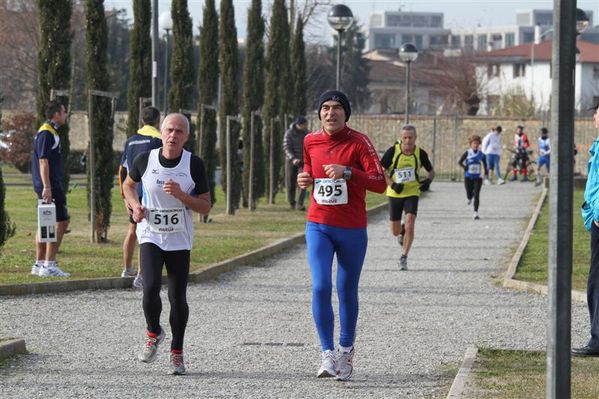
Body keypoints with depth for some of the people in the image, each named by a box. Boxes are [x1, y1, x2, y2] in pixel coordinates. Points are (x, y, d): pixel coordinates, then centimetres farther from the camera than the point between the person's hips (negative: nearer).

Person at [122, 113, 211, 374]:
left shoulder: (194, 165, -7)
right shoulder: (146, 160, -4)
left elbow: (205, 207, -4)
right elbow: (128, 185, 17)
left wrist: (181, 195, -20)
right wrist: (135, 206, -2)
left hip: (179, 240, 0)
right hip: (150, 237, 0)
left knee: (178, 298, 2)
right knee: (151, 287, -20)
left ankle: (177, 352, 21)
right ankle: (153, 333, 9)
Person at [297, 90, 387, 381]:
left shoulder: (358, 142, -9)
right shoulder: (311, 142, 5)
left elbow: (380, 183, -16)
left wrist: (347, 173, -27)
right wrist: (305, 180, 2)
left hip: (352, 229, -2)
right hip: (318, 226, 2)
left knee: (347, 292, 8)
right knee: (320, 287, -14)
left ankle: (346, 353, 25)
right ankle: (327, 354, -11)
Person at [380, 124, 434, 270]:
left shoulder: (420, 153, -6)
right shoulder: (393, 151, -10)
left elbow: (431, 171, 8)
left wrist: (428, 181, -14)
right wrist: (392, 184, -18)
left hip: (412, 193, -1)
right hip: (395, 193, 1)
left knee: (410, 225, -18)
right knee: (395, 231, 8)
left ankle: (404, 257, -7)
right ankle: (402, 231, 46)